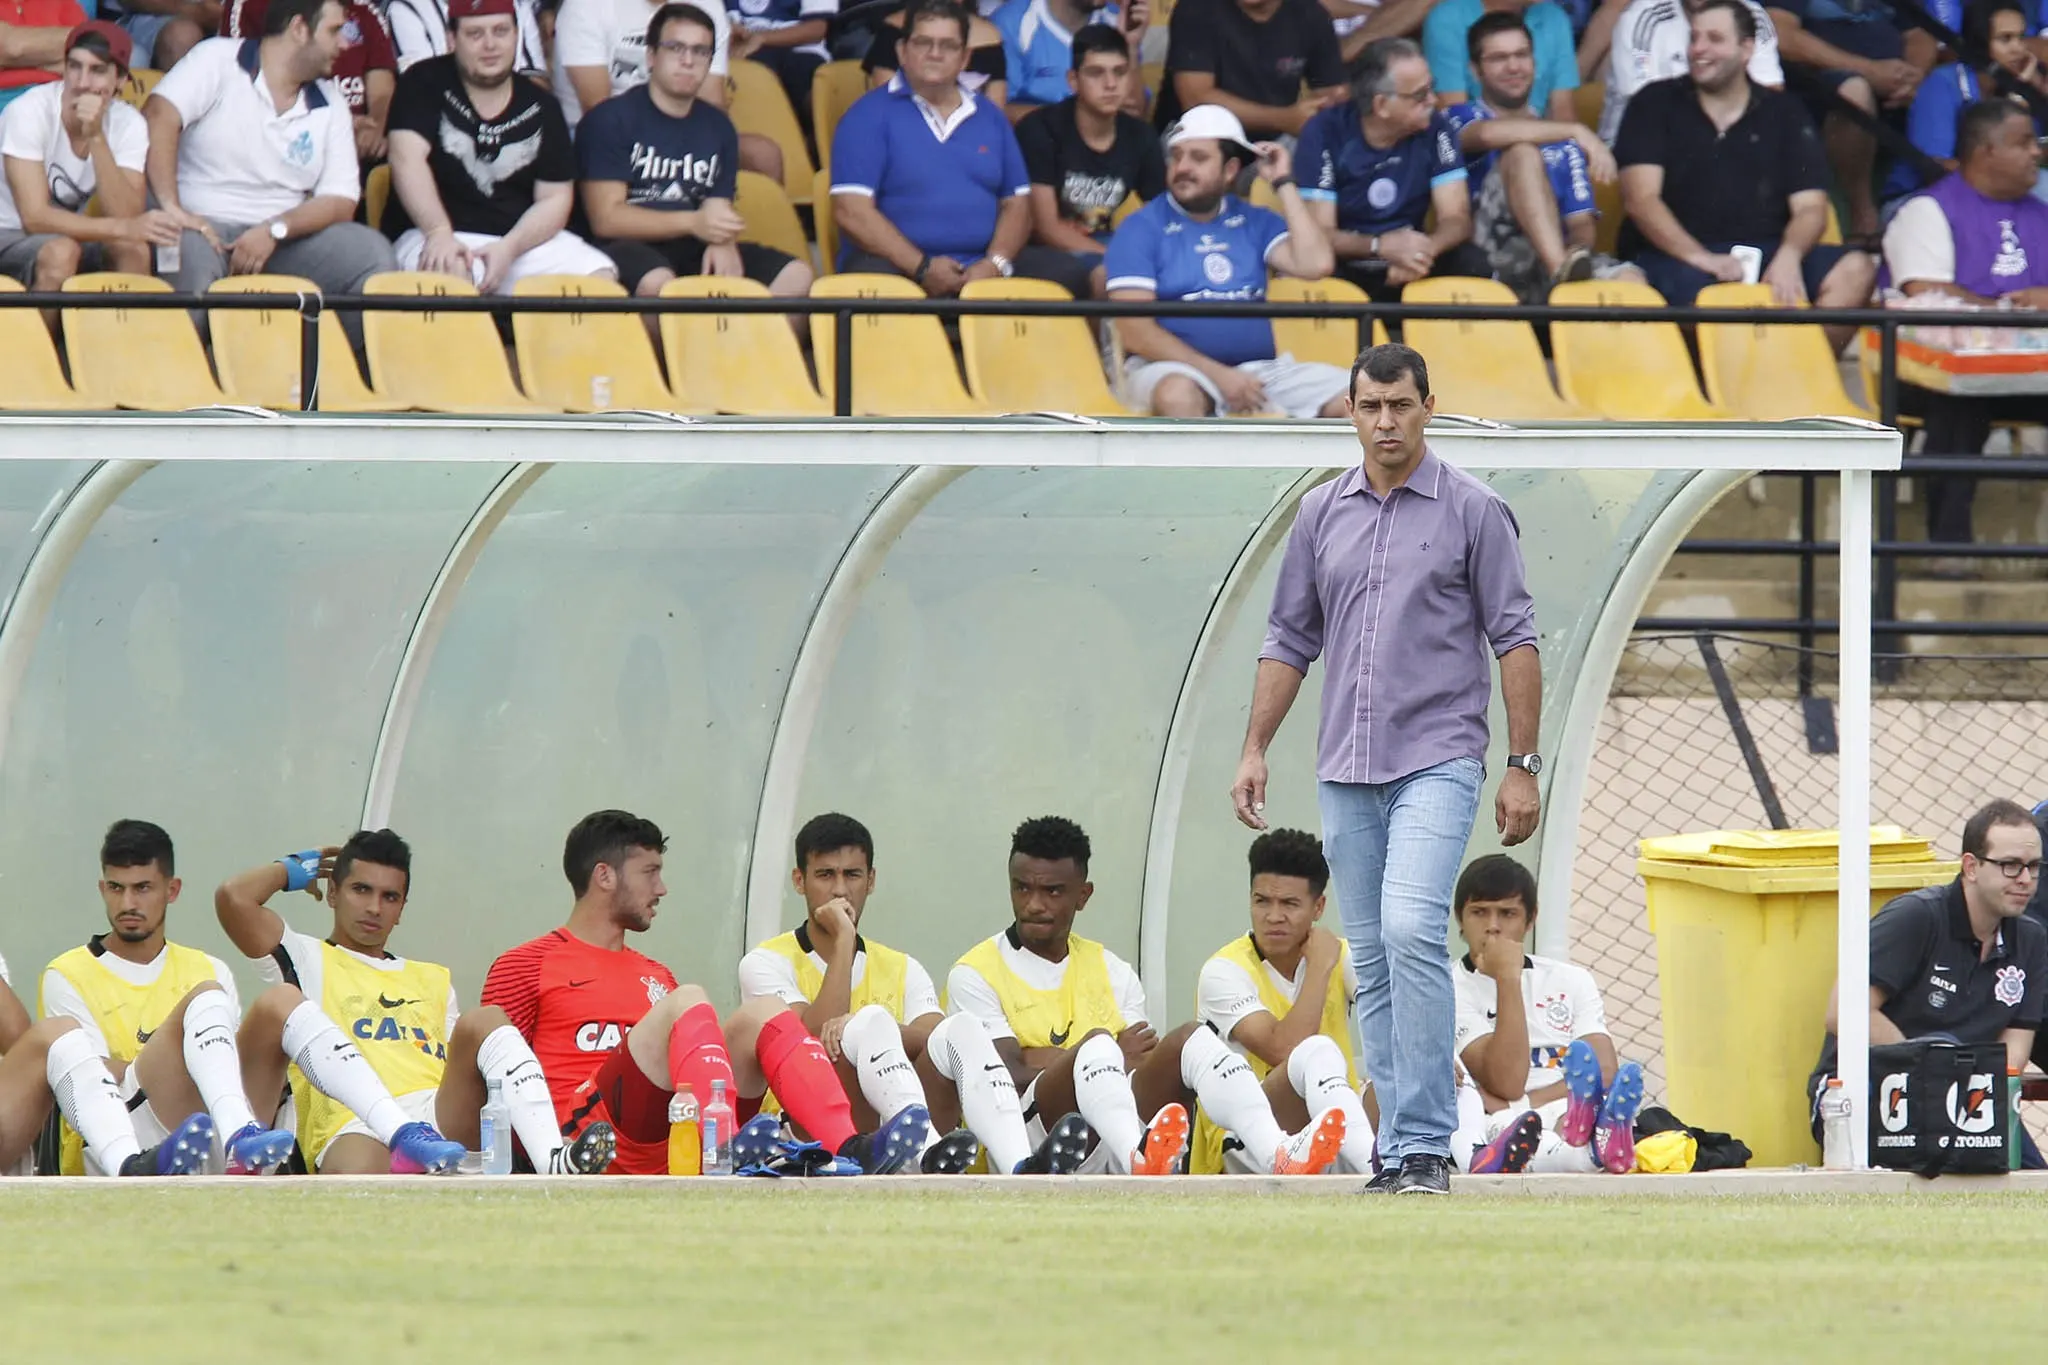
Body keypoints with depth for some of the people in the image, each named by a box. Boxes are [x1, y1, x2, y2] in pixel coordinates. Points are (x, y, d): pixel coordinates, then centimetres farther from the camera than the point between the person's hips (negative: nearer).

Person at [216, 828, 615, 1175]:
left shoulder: (432, 980, 36)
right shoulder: (308, 960, 23)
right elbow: (234, 898, 8)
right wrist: (293, 870, 27)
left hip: (445, 1120, 4)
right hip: (356, 1127, -4)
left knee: (484, 1022, -22)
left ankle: (553, 1162, -44)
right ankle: (405, 1138, -55)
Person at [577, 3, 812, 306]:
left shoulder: (716, 127, 17)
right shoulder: (611, 119, -1)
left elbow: (719, 210, 17)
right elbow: (605, 218, -9)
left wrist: (722, 241, -10)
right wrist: (693, 223, -18)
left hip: (694, 253, 6)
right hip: (631, 247, -6)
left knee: (796, 277, -15)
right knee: (658, 281, -40)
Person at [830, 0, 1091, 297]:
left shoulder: (990, 118, 19)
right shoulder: (871, 115, 3)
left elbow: (1017, 205, 16)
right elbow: (851, 211, -7)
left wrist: (995, 264, -7)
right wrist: (922, 267, -16)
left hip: (979, 269, 5)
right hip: (901, 263, -5)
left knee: (1068, 272, -18)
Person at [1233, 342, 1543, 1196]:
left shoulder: (1473, 511, -2)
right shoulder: (1322, 514, 11)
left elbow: (1514, 639, -2)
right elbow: (1290, 641, 16)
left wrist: (1523, 766, -7)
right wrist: (1255, 751, 9)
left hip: (1438, 762, -5)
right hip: (1346, 771, 5)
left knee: (1412, 931, -21)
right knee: (1372, 959, 6)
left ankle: (1426, 1143, -19)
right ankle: (1398, 1146, 11)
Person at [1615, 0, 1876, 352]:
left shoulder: (1783, 114, 15)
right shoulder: (1655, 105, 9)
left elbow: (1810, 207, 6)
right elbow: (1641, 200, -3)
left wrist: (1788, 257, -18)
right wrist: (1700, 258, -20)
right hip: (1677, 260, -3)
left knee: (1854, 271, -24)